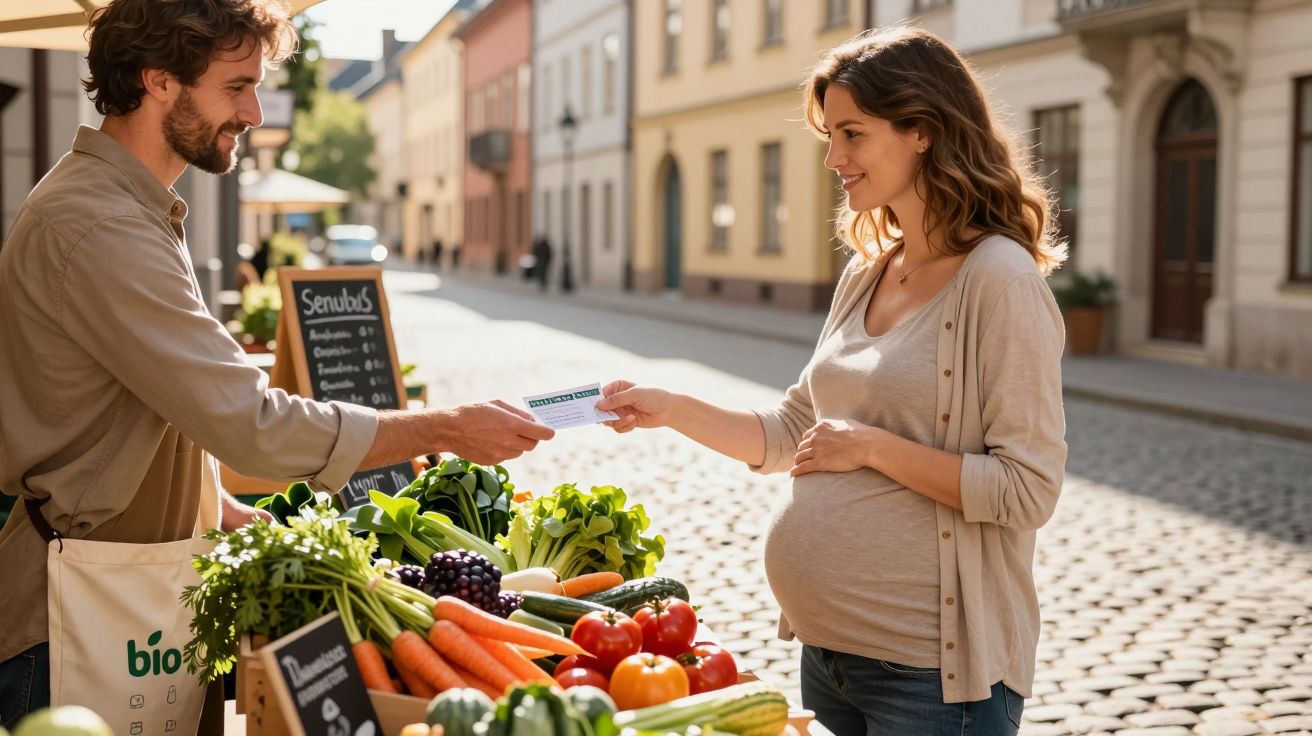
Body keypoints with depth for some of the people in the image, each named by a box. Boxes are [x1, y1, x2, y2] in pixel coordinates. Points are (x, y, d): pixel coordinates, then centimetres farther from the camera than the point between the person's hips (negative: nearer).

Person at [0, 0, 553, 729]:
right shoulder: (96, 228, -22)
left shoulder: (127, 208, 13)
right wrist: (451, 428, -18)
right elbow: (254, 424, -25)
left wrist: (225, 512, 11)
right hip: (92, 619, -10)